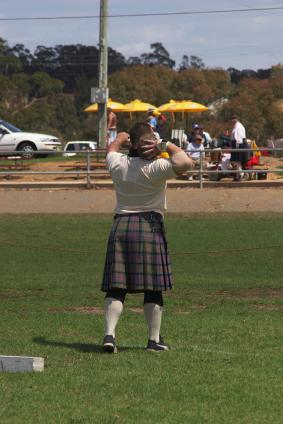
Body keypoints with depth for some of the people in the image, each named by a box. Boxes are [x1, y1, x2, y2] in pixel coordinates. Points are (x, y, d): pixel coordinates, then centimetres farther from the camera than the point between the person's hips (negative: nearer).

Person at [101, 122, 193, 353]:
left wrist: (122, 138, 40)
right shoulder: (155, 168, -11)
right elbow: (185, 163, -23)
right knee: (153, 288, 4)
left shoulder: (118, 164, 4)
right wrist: (165, 145, -12)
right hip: (150, 227, -4)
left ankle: (109, 334, -11)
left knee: (116, 287, 2)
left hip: (120, 226, 4)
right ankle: (155, 339, 7)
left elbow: (112, 148, 27)